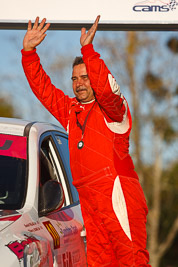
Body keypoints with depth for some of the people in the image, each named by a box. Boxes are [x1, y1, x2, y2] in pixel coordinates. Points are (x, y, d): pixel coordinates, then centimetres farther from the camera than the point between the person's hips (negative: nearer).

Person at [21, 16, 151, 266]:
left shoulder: (114, 109, 2)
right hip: (89, 198, 7)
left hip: (118, 194, -7)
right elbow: (43, 88, 21)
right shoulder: (70, 110, 21)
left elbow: (105, 88, -19)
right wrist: (29, 51, 12)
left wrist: (88, 49, -24)